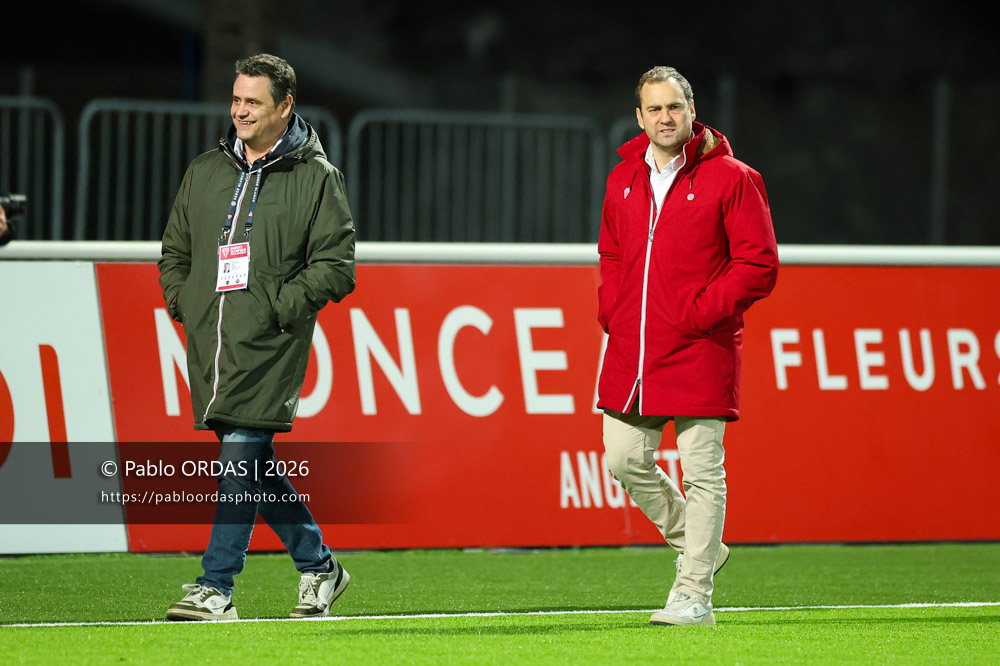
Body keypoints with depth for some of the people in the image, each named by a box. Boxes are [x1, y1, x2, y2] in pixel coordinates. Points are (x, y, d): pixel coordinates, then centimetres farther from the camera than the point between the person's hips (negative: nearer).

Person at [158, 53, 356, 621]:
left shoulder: (317, 178, 0)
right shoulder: (205, 173, 16)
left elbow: (335, 264, -5)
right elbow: (175, 252, 23)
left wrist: (280, 308, -12)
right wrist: (184, 303, 7)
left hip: (268, 348, -6)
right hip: (210, 341, 6)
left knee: (242, 456, -12)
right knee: (253, 465, 8)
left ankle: (217, 587, -13)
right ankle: (319, 565, 22)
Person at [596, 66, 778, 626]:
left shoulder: (730, 178, -6)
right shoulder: (623, 180, 12)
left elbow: (759, 265, -8)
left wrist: (701, 311, -14)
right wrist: (612, 311, 9)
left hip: (699, 350, -6)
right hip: (631, 349, 6)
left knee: (702, 469, -4)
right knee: (626, 459, 5)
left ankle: (694, 593, 1)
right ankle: (697, 546, 25)